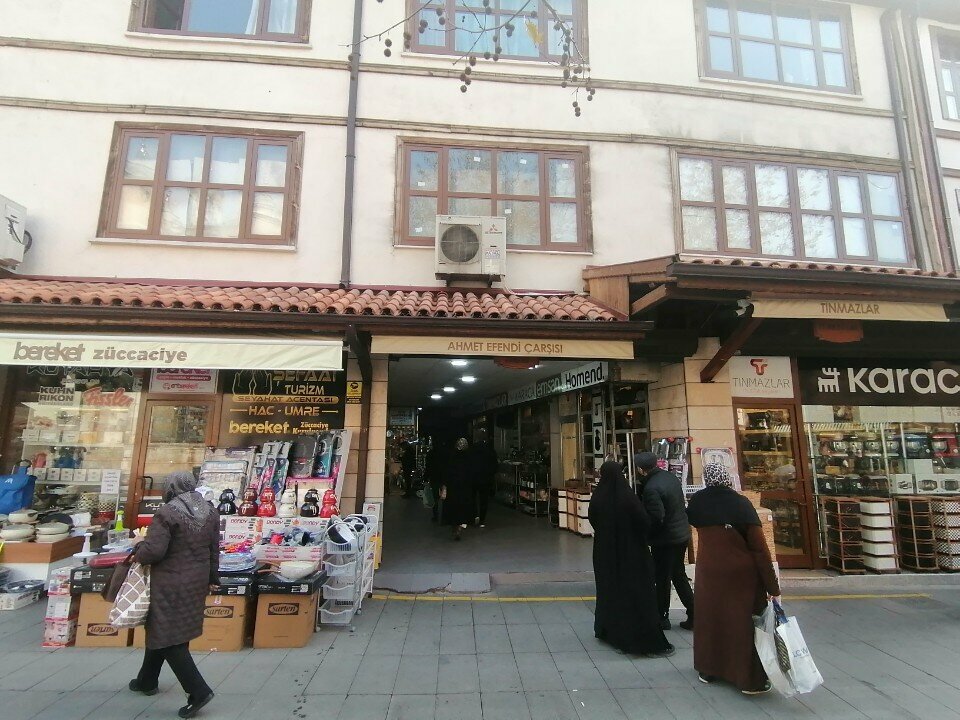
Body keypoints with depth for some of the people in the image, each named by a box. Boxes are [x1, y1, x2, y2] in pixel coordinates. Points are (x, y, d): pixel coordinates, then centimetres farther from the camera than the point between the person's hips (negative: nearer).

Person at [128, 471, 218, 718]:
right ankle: (147, 680, 41)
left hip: (171, 584, -7)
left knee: (167, 636, 2)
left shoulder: (167, 513, -19)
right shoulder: (210, 512, 3)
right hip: (197, 582, 8)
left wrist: (137, 552, -1)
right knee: (161, 630, 25)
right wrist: (212, 577, 20)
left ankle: (198, 690, -2)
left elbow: (154, 550, -23)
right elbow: (215, 549, 9)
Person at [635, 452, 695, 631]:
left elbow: (657, 518, -26)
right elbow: (682, 504, 10)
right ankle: (693, 615, 26)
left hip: (665, 539, -8)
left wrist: (646, 536, -11)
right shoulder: (671, 476, 1)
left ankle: (662, 618, 25)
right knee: (679, 576, 21)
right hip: (682, 535, 8)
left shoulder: (651, 488, -25)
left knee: (662, 579, 10)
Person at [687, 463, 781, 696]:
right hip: (742, 573, -3)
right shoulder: (741, 504, -18)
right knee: (744, 620, 10)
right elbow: (760, 548, -16)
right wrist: (773, 587, -10)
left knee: (710, 617, 17)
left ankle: (708, 669, 30)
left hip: (709, 571, 3)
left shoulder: (697, 502, -7)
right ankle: (751, 679, 19)